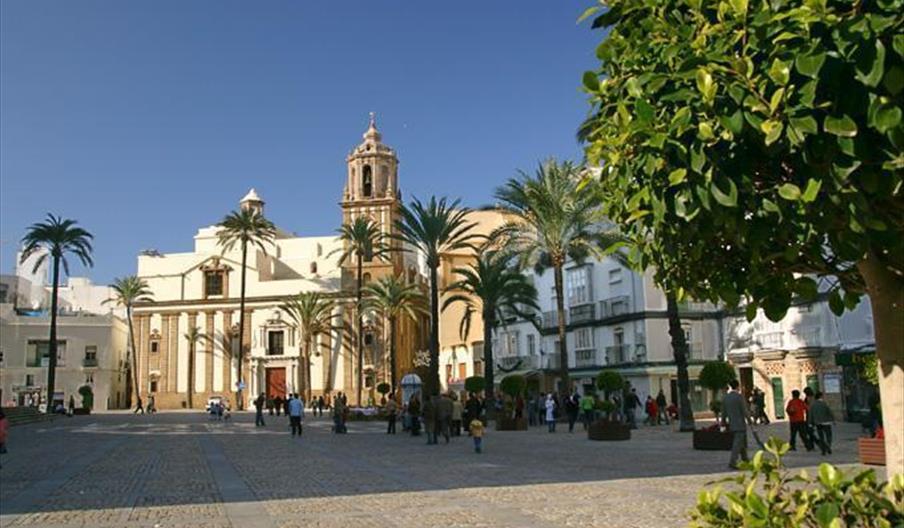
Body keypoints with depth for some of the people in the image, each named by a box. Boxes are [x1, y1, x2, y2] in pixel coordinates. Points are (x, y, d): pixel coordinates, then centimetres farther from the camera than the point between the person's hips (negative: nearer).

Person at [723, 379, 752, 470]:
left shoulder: (725, 398, 5)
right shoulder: (739, 397, -12)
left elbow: (723, 413, 10)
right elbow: (744, 411, -13)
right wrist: (750, 421, -1)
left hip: (732, 425, 6)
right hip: (740, 425, -6)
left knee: (743, 443, 20)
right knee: (737, 444, -7)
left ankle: (745, 460, 29)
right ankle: (732, 462, -14)